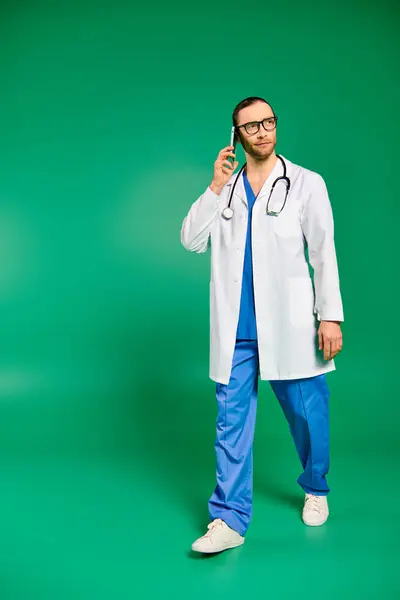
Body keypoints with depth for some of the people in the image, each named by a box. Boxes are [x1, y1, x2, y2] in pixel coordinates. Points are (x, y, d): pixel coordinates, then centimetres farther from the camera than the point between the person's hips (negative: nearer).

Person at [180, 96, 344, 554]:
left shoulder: (306, 184, 2)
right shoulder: (223, 187, 10)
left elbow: (323, 254, 0)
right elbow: (191, 241, 0)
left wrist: (331, 316, -5)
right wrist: (216, 187, -8)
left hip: (289, 326, -2)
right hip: (236, 330, 2)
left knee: (308, 414, 11)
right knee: (231, 421, 2)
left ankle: (315, 490, 37)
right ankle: (230, 518, 12)